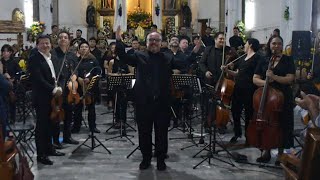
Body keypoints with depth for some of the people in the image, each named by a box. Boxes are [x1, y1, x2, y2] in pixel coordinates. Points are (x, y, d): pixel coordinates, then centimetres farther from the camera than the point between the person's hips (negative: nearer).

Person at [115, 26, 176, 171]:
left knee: (161, 132, 8)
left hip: (162, 102, 0)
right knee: (144, 132, 10)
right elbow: (123, 57, -1)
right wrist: (119, 41, -11)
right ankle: (146, 158, 25)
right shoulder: (139, 56, 8)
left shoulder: (168, 59, 8)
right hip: (143, 102, 0)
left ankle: (161, 159, 22)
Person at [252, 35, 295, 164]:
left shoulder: (287, 60, 1)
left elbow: (290, 79, -9)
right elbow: (255, 79, 5)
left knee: (282, 125, 3)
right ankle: (266, 151, 20)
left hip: (283, 97, -2)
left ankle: (280, 153, 18)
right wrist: (264, 82, -15)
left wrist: (273, 77, -21)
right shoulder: (264, 61, 9)